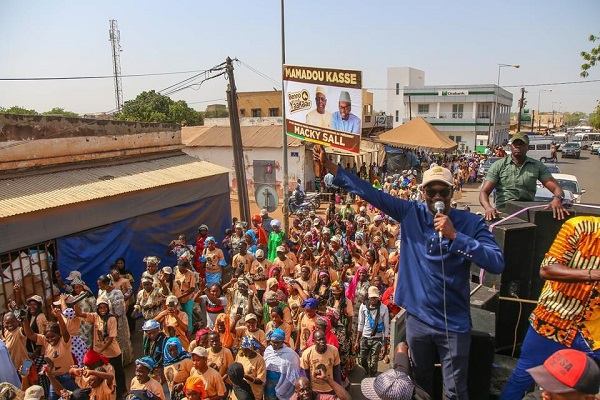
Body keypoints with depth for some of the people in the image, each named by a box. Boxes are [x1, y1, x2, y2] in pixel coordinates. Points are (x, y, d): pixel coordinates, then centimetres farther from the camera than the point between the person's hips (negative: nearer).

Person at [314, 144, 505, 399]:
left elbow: (497, 264, -21)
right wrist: (330, 167, -10)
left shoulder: (471, 223, -11)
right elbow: (371, 193, -7)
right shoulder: (411, 213, -6)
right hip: (417, 318, 2)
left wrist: (455, 235, -29)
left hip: (453, 324, -2)